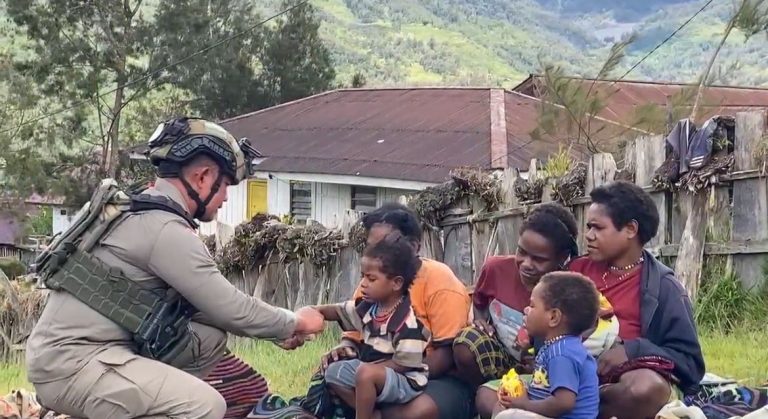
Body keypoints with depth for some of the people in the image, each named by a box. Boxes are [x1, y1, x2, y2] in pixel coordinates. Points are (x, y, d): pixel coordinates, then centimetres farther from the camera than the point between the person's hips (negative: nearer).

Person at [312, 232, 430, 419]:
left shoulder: (408, 320, -25)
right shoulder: (369, 306, 2)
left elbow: (403, 364, -23)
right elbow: (339, 311, 15)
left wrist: (368, 369, -19)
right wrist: (316, 311, -3)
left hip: (405, 381, -10)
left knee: (366, 374, -34)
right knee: (334, 372, 7)